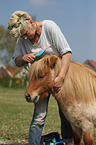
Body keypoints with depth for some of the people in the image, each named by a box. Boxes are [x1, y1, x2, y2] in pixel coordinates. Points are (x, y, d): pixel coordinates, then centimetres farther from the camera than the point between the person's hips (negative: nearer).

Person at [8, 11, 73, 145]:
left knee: (65, 114, 4)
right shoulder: (22, 39, -5)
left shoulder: (49, 26, -19)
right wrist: (23, 58, -18)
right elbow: (16, 61, 7)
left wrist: (61, 77, -31)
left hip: (60, 72, -2)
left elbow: (66, 52, -22)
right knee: (39, 116, -9)